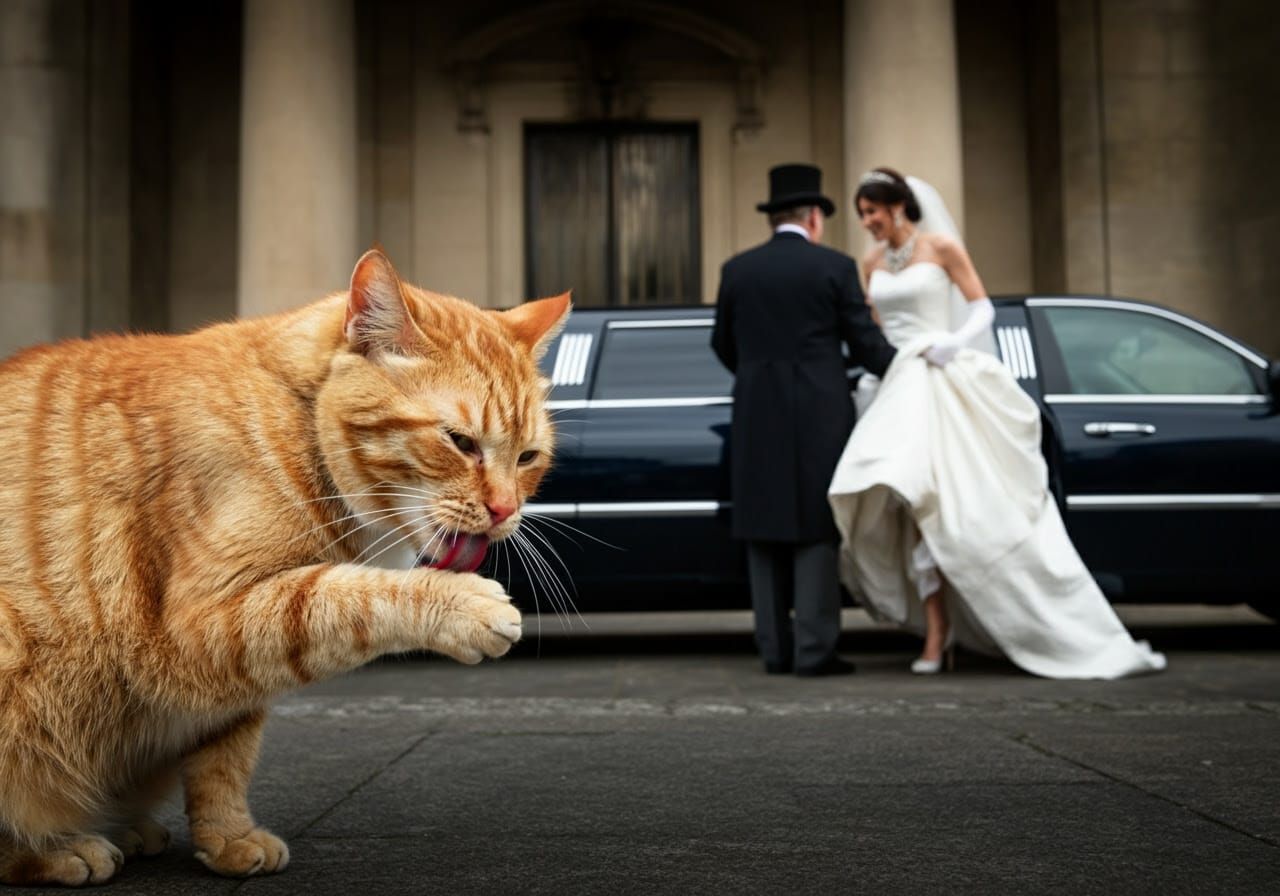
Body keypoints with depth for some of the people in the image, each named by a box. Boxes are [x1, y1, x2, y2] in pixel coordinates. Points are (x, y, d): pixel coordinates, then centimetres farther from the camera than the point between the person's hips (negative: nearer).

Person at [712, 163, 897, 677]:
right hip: (820, 417, -3)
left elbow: (723, 346, 15)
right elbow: (866, 345, -1)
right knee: (817, 533, 1)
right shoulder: (836, 266, -3)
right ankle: (814, 651, -1)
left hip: (757, 418, 3)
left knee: (765, 533, 7)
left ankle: (775, 649, 9)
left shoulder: (736, 270, 6)